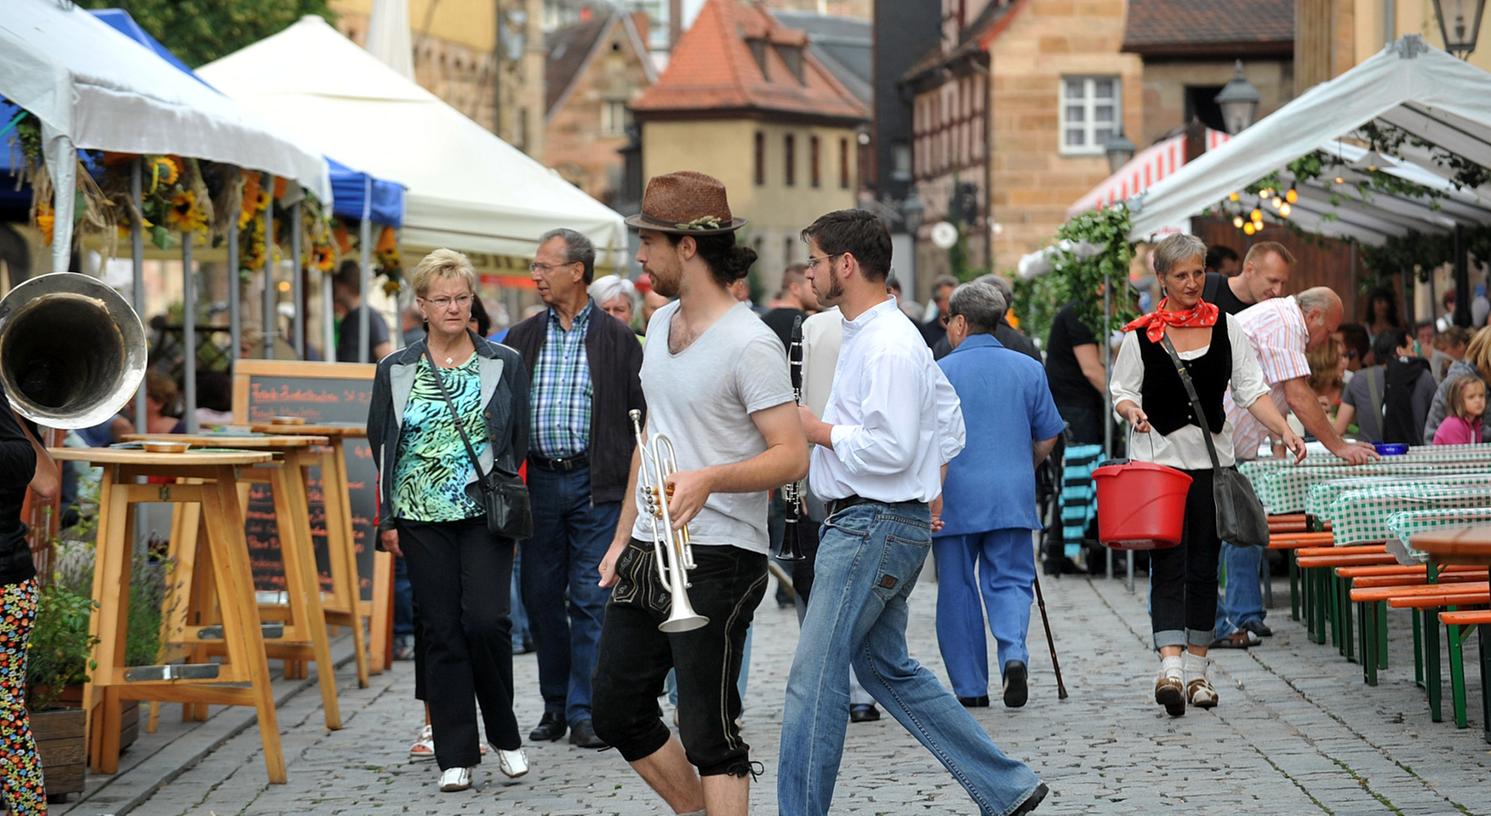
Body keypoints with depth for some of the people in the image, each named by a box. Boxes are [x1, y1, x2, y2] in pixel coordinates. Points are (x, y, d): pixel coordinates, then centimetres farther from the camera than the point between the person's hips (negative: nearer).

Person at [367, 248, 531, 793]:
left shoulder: (505, 365, 5)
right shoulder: (395, 371, 7)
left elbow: (520, 443, 7)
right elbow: (381, 448, 9)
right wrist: (387, 519, 4)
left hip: (485, 516, -1)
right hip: (424, 519, 1)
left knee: (484, 621, -13)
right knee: (441, 633, 1)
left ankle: (504, 733, 9)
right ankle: (456, 754, 6)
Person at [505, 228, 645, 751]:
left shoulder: (616, 338, 1)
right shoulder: (521, 339, 10)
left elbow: (640, 411, 0)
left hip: (596, 483, -4)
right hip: (538, 481, 4)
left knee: (591, 599, -3)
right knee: (542, 597, 7)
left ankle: (584, 711, 2)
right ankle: (554, 706, 19)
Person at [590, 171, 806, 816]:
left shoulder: (748, 343, -14)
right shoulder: (661, 325, 13)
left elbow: (791, 455, -18)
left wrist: (708, 479, -33)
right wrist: (623, 536, 21)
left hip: (717, 562, -9)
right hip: (647, 555, 9)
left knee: (708, 734, -5)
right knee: (618, 715, 13)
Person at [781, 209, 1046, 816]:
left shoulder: (887, 344, -17)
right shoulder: (870, 334, 15)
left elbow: (891, 448, -23)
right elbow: (947, 412, 24)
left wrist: (821, 432, -12)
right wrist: (930, 482, 19)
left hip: (873, 527, -11)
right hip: (863, 522, 11)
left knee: (814, 678, -8)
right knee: (887, 668, 15)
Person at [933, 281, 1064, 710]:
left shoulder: (940, 372, -4)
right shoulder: (1028, 369, 6)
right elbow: (1048, 437, 10)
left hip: (954, 497, -2)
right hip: (1012, 497, 2)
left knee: (957, 590, 7)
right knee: (1010, 580, 7)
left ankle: (969, 686, 8)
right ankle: (1014, 653, -20)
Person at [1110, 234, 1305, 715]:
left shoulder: (1227, 328, 7)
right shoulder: (1141, 335, 1)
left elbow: (1251, 390, 5)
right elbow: (1121, 393, 6)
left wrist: (1284, 430, -9)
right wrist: (1132, 410, -17)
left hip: (1211, 459, 3)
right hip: (1158, 461, -3)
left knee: (1204, 567, 7)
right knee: (1169, 566, -11)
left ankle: (1197, 670, 16)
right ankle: (1170, 667, -21)